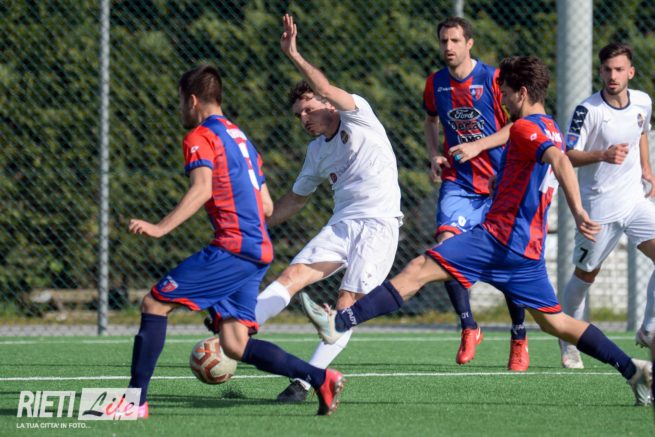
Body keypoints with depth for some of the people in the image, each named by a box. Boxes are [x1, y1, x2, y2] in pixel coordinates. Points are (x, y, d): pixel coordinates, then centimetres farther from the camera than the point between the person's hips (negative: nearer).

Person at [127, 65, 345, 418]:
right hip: (259, 251, 8)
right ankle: (320, 378, -7)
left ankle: (135, 399, -9)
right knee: (234, 344, 4)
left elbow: (202, 189, -20)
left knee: (155, 303, -4)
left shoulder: (200, 137, -2)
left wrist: (161, 228, -26)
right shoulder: (241, 138, 24)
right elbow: (266, 206, 24)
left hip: (231, 248, -8)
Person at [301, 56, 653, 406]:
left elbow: (560, 161, -27)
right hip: (528, 246, 9)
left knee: (419, 269, -13)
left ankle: (338, 323, -21)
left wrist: (578, 212, -37)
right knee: (554, 321, 14)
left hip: (501, 236, -9)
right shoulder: (551, 130, 18)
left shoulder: (526, 128, -10)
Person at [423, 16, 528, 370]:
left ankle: (519, 339, 18)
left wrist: (477, 145, -18)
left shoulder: (493, 79, -9)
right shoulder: (435, 84, 4)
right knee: (446, 243, -21)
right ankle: (468, 326, -9)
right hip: (457, 182, 3)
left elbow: (517, 126, -7)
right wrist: (434, 155, 6)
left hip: (499, 183, -3)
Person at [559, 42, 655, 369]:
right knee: (585, 274, 7)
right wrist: (602, 155, -31)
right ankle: (569, 340, 27)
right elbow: (568, 156, -17)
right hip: (599, 207, -4)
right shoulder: (587, 110, -15)